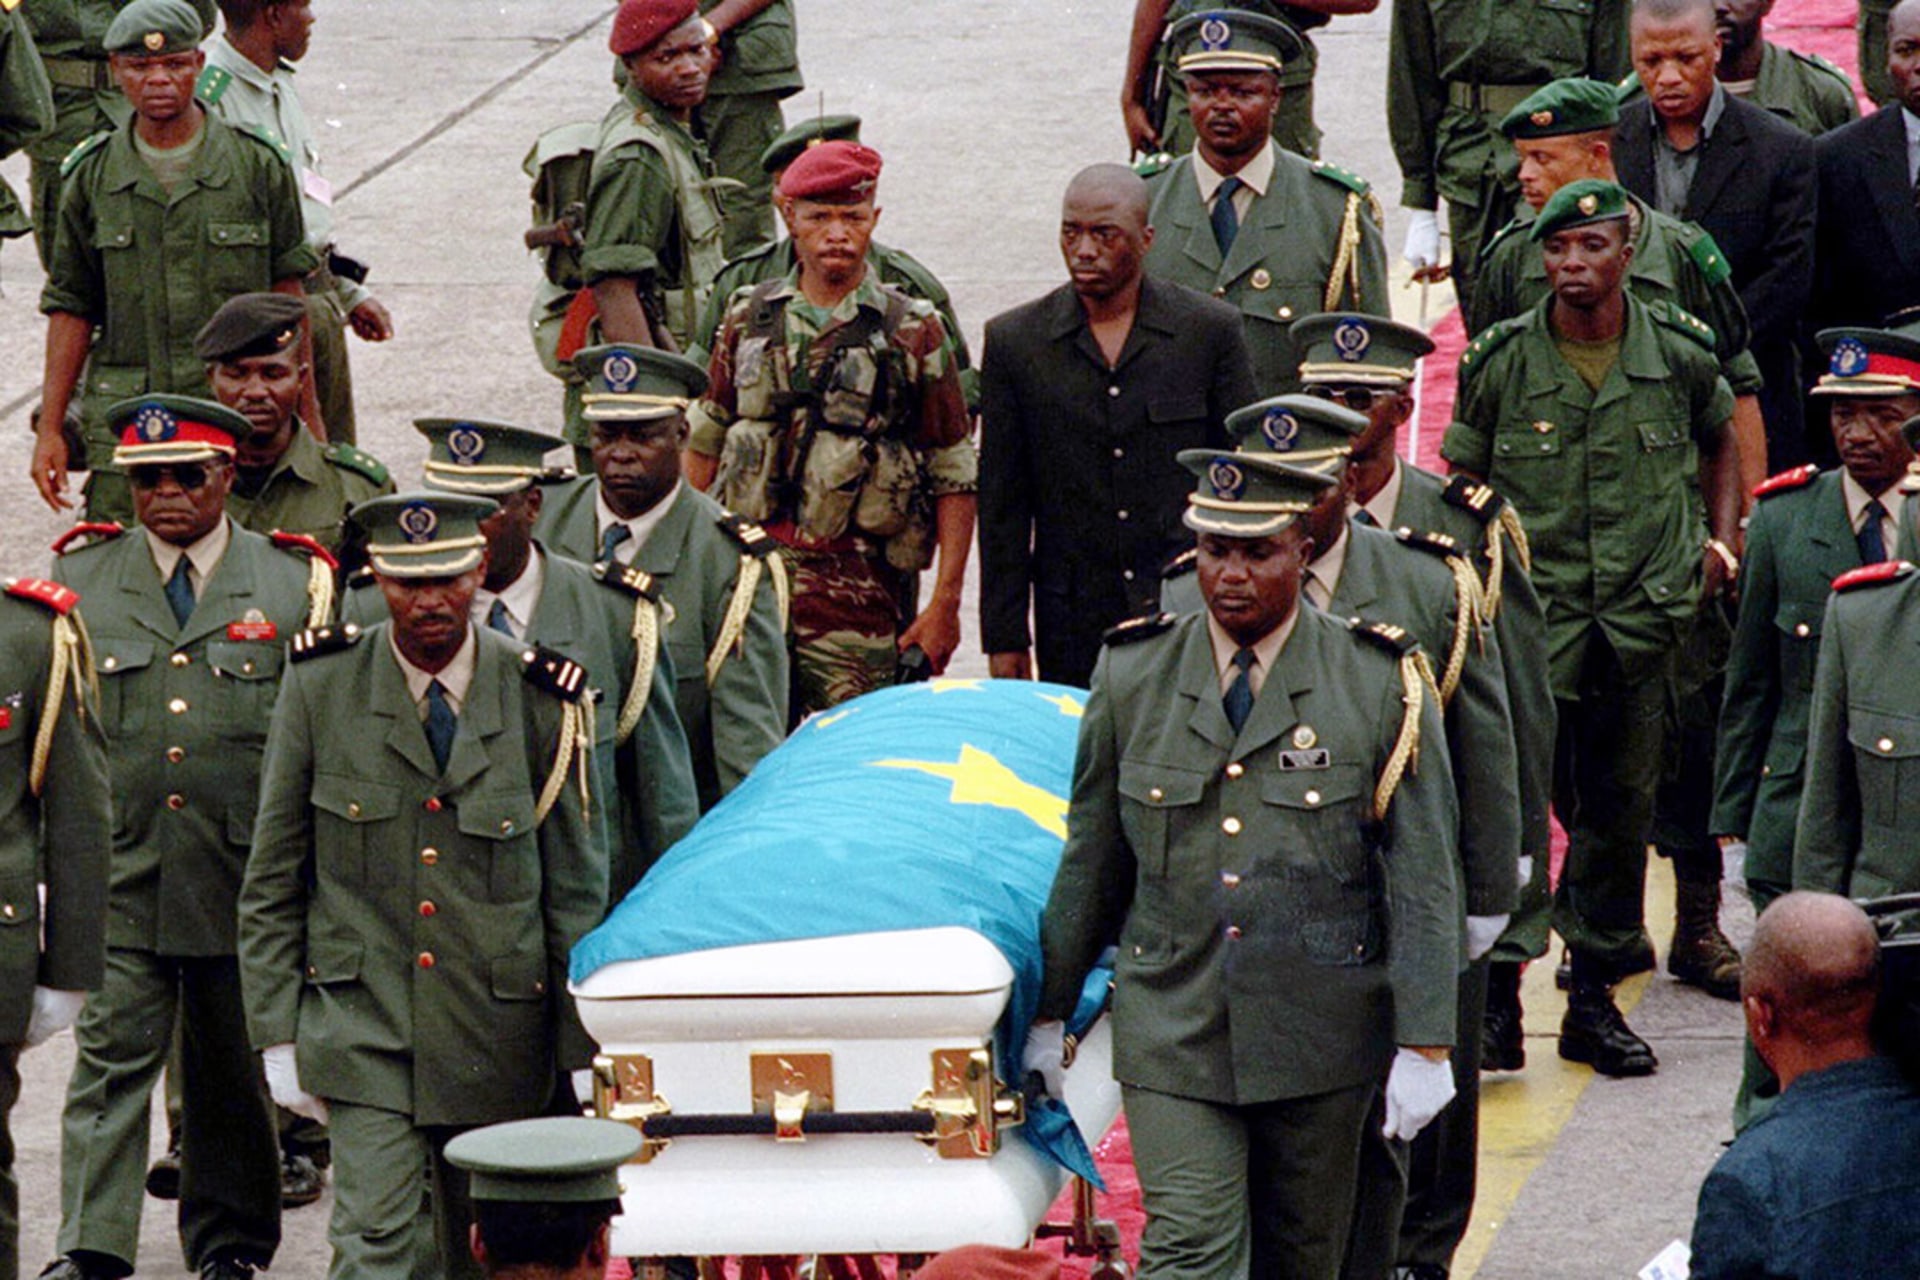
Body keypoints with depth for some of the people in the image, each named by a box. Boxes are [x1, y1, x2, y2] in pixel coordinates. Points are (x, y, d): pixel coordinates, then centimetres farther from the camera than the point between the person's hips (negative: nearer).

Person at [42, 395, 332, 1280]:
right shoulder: (82, 582, 6)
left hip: (245, 878, 0)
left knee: (233, 1067, 10)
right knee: (111, 1055, -7)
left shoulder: (293, 585, 3)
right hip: (118, 874, 0)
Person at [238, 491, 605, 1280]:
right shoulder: (322, 686, -2)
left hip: (498, 1032, 2)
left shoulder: (541, 701, -1)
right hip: (363, 1026, -1)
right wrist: (278, 1034, 0)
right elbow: (272, 880, 4)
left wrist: (586, 1053, 2)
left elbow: (576, 890, 4)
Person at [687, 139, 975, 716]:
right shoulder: (749, 318, 10)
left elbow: (956, 479, 0)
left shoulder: (913, 333, 0)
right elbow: (704, 444, 19)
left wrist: (945, 603, -5)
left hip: (858, 588, -3)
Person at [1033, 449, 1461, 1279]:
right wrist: (1052, 1013, 14)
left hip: (1320, 1037, 0)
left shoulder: (1382, 687, -4)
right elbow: (1090, 861, 12)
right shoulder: (1131, 676, 3)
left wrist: (1423, 1047, -9)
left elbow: (1422, 881, -4)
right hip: (1171, 1034, 0)